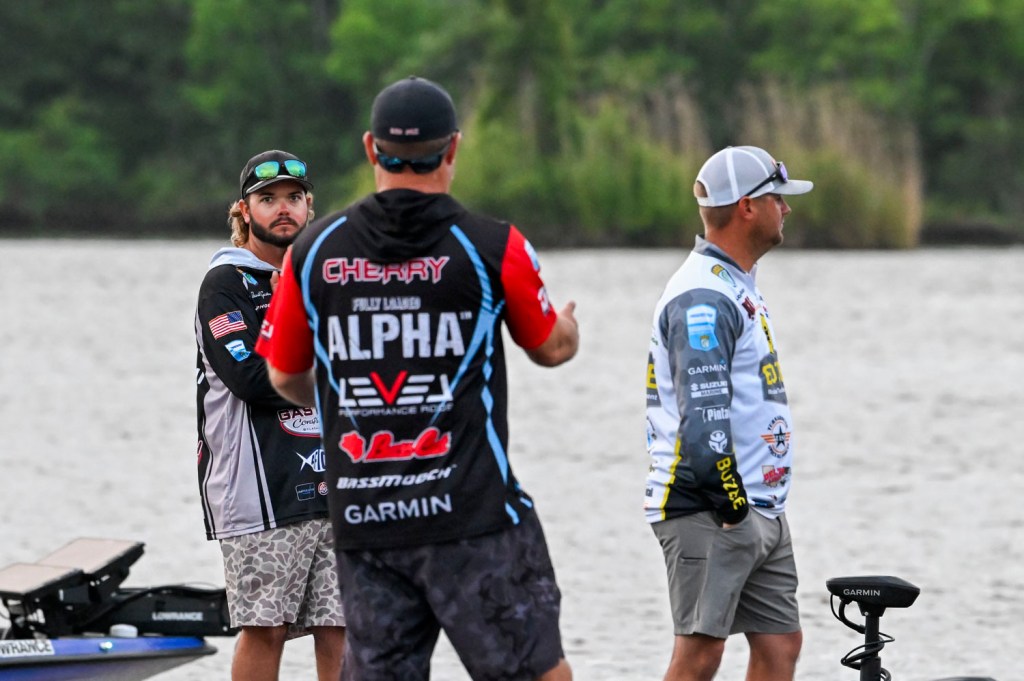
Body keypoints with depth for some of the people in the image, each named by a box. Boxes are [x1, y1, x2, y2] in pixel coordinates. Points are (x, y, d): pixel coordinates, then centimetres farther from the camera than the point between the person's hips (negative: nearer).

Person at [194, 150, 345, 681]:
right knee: (266, 627, -7)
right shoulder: (226, 284, 0)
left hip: (334, 487, 5)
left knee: (340, 628, 1)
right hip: (260, 488, -5)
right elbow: (252, 380, -13)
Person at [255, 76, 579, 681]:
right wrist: (570, 327, 36)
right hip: (472, 516, -3)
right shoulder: (493, 247, -5)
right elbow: (552, 348, 11)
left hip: (362, 518, 3)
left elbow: (285, 376, 15)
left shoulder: (315, 250, 3)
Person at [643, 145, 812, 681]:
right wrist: (730, 503, -21)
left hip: (759, 511, 10)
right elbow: (703, 413, -23)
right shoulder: (703, 297, -15)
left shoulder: (737, 287, 19)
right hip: (707, 512, -10)